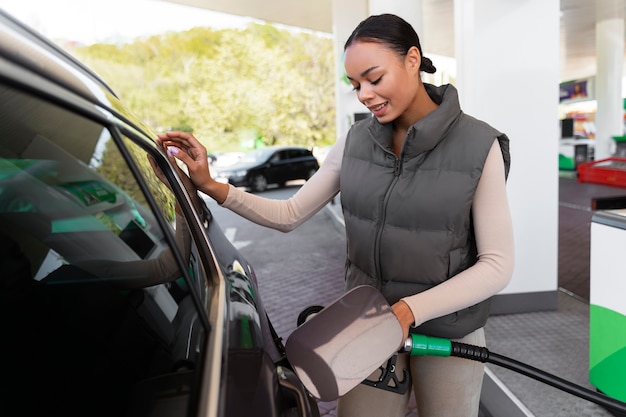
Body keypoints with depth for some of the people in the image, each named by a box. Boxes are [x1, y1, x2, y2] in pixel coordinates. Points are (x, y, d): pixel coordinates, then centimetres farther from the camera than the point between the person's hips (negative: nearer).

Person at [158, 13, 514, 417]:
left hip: (449, 333, -2)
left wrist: (412, 309, -22)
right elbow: (291, 214, 1)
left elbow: (497, 265, -12)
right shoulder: (355, 141, -3)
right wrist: (212, 186, -11)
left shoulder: (478, 145, -13)